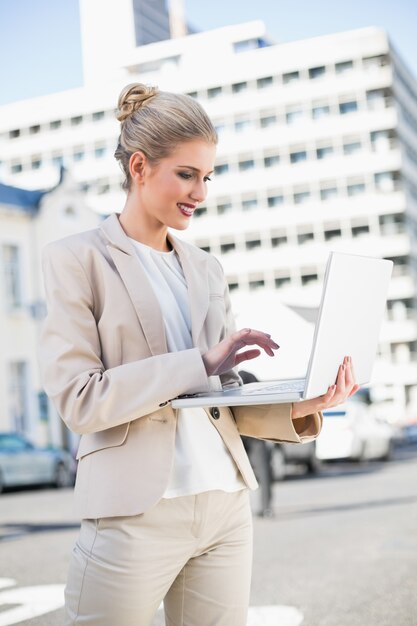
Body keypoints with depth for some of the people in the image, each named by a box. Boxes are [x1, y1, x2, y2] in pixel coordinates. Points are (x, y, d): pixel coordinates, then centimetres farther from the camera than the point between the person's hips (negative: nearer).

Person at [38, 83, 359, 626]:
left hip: (225, 505, 5)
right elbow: (78, 400, -12)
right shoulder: (76, 259, -3)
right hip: (136, 514, -5)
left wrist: (300, 408, -6)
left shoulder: (206, 269, 14)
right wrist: (202, 363, -17)